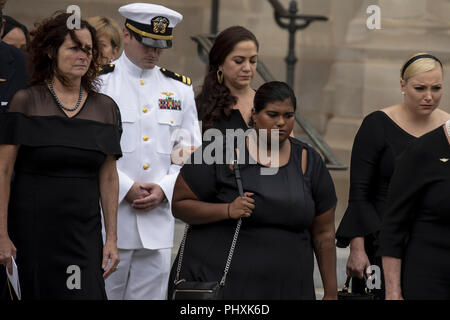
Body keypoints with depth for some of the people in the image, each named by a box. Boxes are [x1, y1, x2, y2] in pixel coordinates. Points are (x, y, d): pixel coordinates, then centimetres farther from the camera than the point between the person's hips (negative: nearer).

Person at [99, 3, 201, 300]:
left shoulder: (180, 89, 12)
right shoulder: (98, 82, -1)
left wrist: (164, 190, -4)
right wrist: (126, 188, -12)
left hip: (158, 222, 4)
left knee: (151, 294, 4)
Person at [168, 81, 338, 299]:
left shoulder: (309, 161, 7)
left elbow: (324, 233, 11)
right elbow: (179, 205, -2)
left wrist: (331, 293, 8)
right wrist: (227, 210, -18)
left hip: (286, 289, 3)